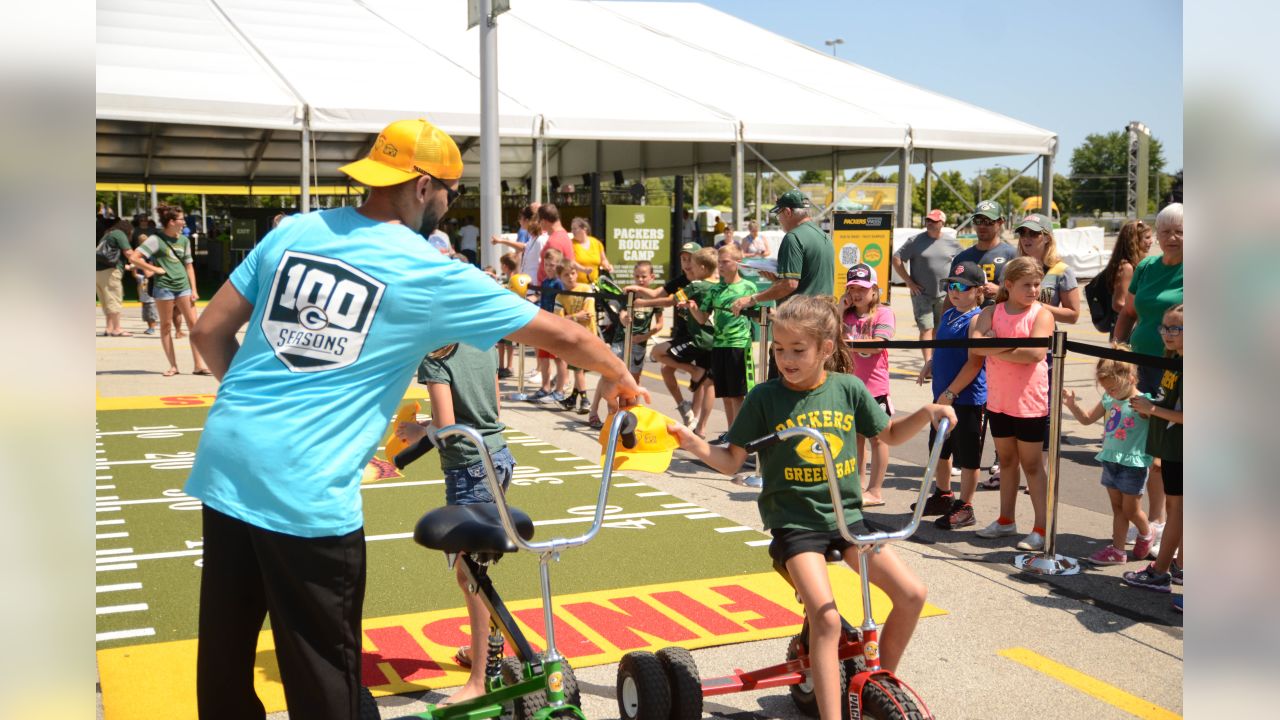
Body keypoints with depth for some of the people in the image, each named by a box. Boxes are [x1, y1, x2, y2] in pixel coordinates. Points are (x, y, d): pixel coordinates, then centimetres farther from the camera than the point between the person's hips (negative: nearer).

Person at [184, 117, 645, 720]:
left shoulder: (292, 232, 8)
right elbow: (562, 335, 1)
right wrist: (619, 379, 19)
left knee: (225, 655, 19)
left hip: (223, 461, 6)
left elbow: (209, 333, 12)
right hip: (306, 490, -5)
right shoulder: (432, 274, -6)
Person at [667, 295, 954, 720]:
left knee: (911, 593, -5)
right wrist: (692, 442, -20)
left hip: (846, 515, 4)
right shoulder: (765, 397, -8)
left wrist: (928, 413, -1)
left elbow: (890, 434, 16)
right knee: (826, 618, -22)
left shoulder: (848, 389, 0)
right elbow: (731, 462, -3)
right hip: (793, 521, -4)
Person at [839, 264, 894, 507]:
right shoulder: (847, 314, 10)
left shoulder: (883, 313, -7)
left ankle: (875, 491, 7)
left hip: (874, 386, -6)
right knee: (855, 436, 16)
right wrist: (840, 309, -4)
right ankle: (859, 484, 28)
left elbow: (877, 344, -18)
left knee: (877, 437, 2)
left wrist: (848, 343, -24)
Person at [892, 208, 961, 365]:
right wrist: (909, 282, -7)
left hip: (945, 295, 3)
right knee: (926, 328, -10)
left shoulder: (951, 243, 6)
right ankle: (928, 363, -15)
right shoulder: (916, 241, -3)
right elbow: (896, 260, -3)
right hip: (922, 294, -3)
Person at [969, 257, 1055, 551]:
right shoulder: (992, 312, 2)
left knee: (1032, 464, 1)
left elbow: (1035, 353, -23)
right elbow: (975, 344, -15)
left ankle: (1041, 527, 8)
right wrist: (1016, 345, -21)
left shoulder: (1041, 314, -8)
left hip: (1030, 402, -4)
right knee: (1006, 460, 16)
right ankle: (1006, 520, 29)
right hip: (998, 401, 4)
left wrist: (995, 348, -16)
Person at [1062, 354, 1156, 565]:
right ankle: (1117, 550, 17)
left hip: (1133, 464, -6)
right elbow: (1087, 419, 15)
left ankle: (1146, 534, 34)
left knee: (1131, 510, 5)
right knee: (1117, 508, 12)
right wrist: (1072, 404, 1)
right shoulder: (1108, 400, 6)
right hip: (1110, 461, 6)